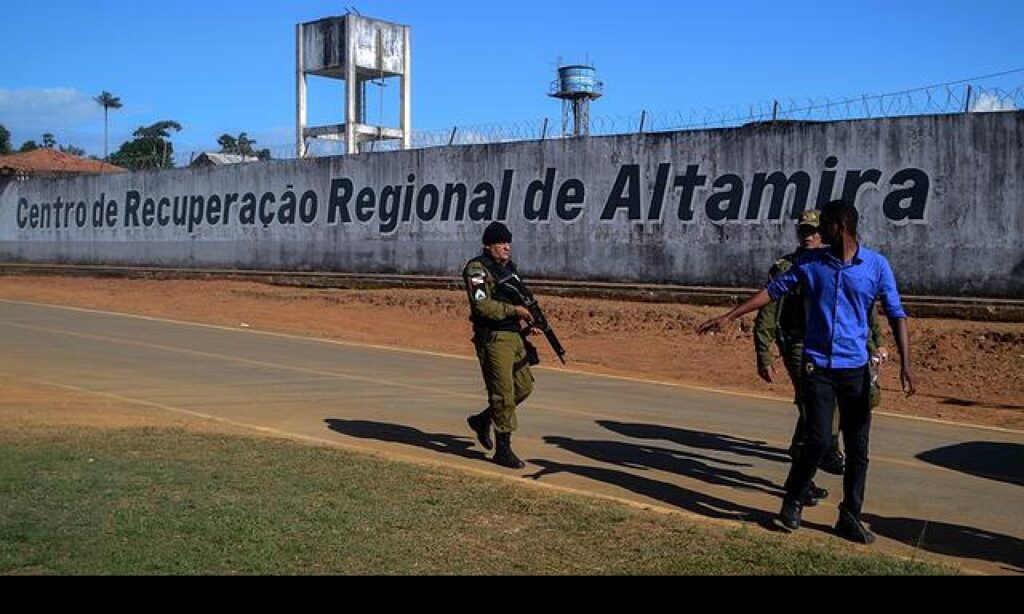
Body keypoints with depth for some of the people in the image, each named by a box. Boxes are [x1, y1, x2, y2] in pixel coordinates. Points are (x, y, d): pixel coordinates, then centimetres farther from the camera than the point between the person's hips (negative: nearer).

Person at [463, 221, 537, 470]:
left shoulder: (510, 267, 16)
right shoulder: (477, 269, -10)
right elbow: (481, 305, -21)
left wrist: (525, 323, 11)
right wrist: (514, 310, -21)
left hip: (514, 336, 9)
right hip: (493, 338, -8)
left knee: (524, 387, 13)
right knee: (503, 393, -6)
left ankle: (483, 420, 30)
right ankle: (503, 450, 3)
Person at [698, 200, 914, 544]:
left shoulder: (876, 265, -1)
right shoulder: (811, 262, 3)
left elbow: (896, 315, -2)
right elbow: (774, 290, 7)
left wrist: (905, 364, -13)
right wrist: (729, 317, 2)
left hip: (855, 367, 1)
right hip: (817, 364, -1)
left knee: (858, 446, 4)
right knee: (819, 440, -8)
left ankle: (850, 518, 17)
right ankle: (792, 502, 14)